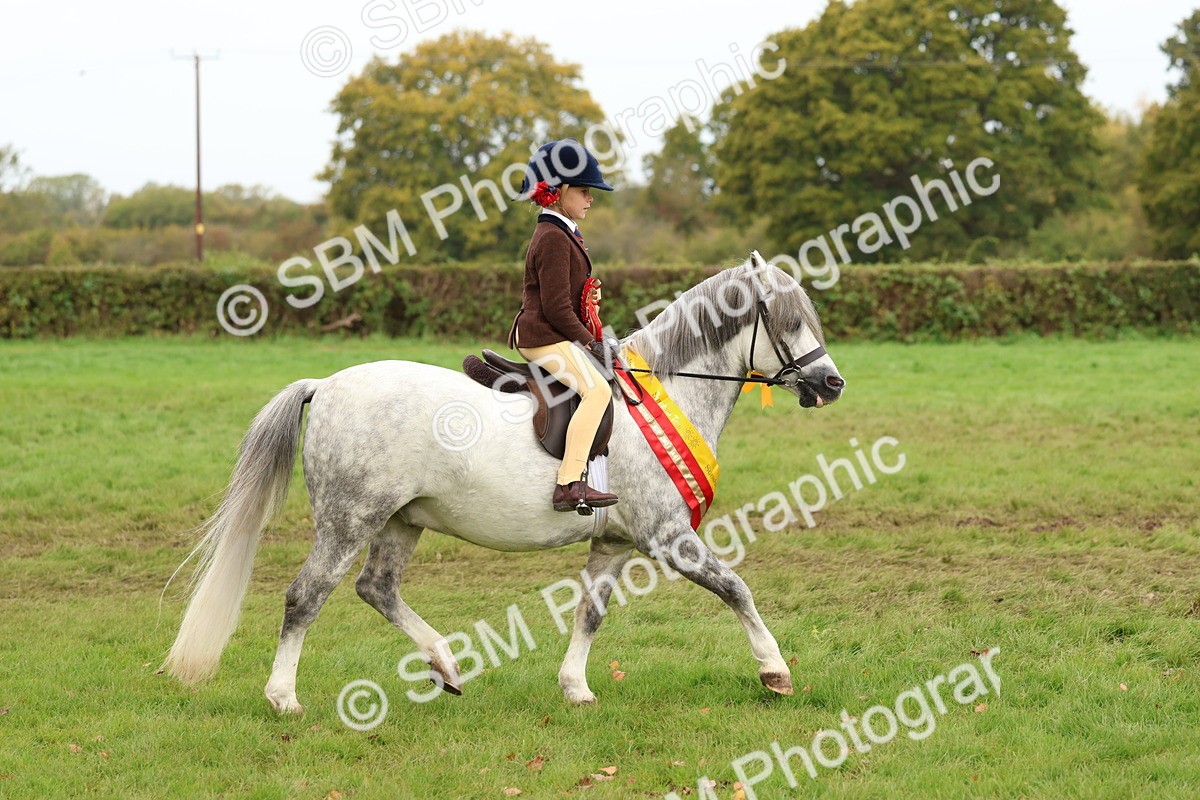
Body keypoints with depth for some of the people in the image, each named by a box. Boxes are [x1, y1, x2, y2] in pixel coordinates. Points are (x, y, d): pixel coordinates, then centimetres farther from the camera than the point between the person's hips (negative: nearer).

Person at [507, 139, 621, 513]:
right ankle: (570, 485, -34)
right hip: (545, 337, -11)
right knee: (596, 389, -25)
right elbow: (556, 307, -19)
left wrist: (589, 296, 15)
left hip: (544, 334, 11)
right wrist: (591, 343, -12)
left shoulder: (563, 234, 19)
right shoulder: (553, 238, -15)